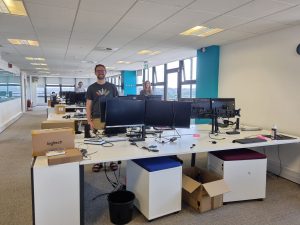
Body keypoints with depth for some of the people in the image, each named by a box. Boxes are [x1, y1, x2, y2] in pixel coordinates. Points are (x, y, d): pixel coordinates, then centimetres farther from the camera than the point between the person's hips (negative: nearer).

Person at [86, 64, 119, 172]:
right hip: (97, 119, 0)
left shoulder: (112, 87, 10)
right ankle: (98, 162, 15)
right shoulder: (91, 88, 8)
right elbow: (88, 105, 5)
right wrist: (89, 121, -5)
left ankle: (112, 160, 16)